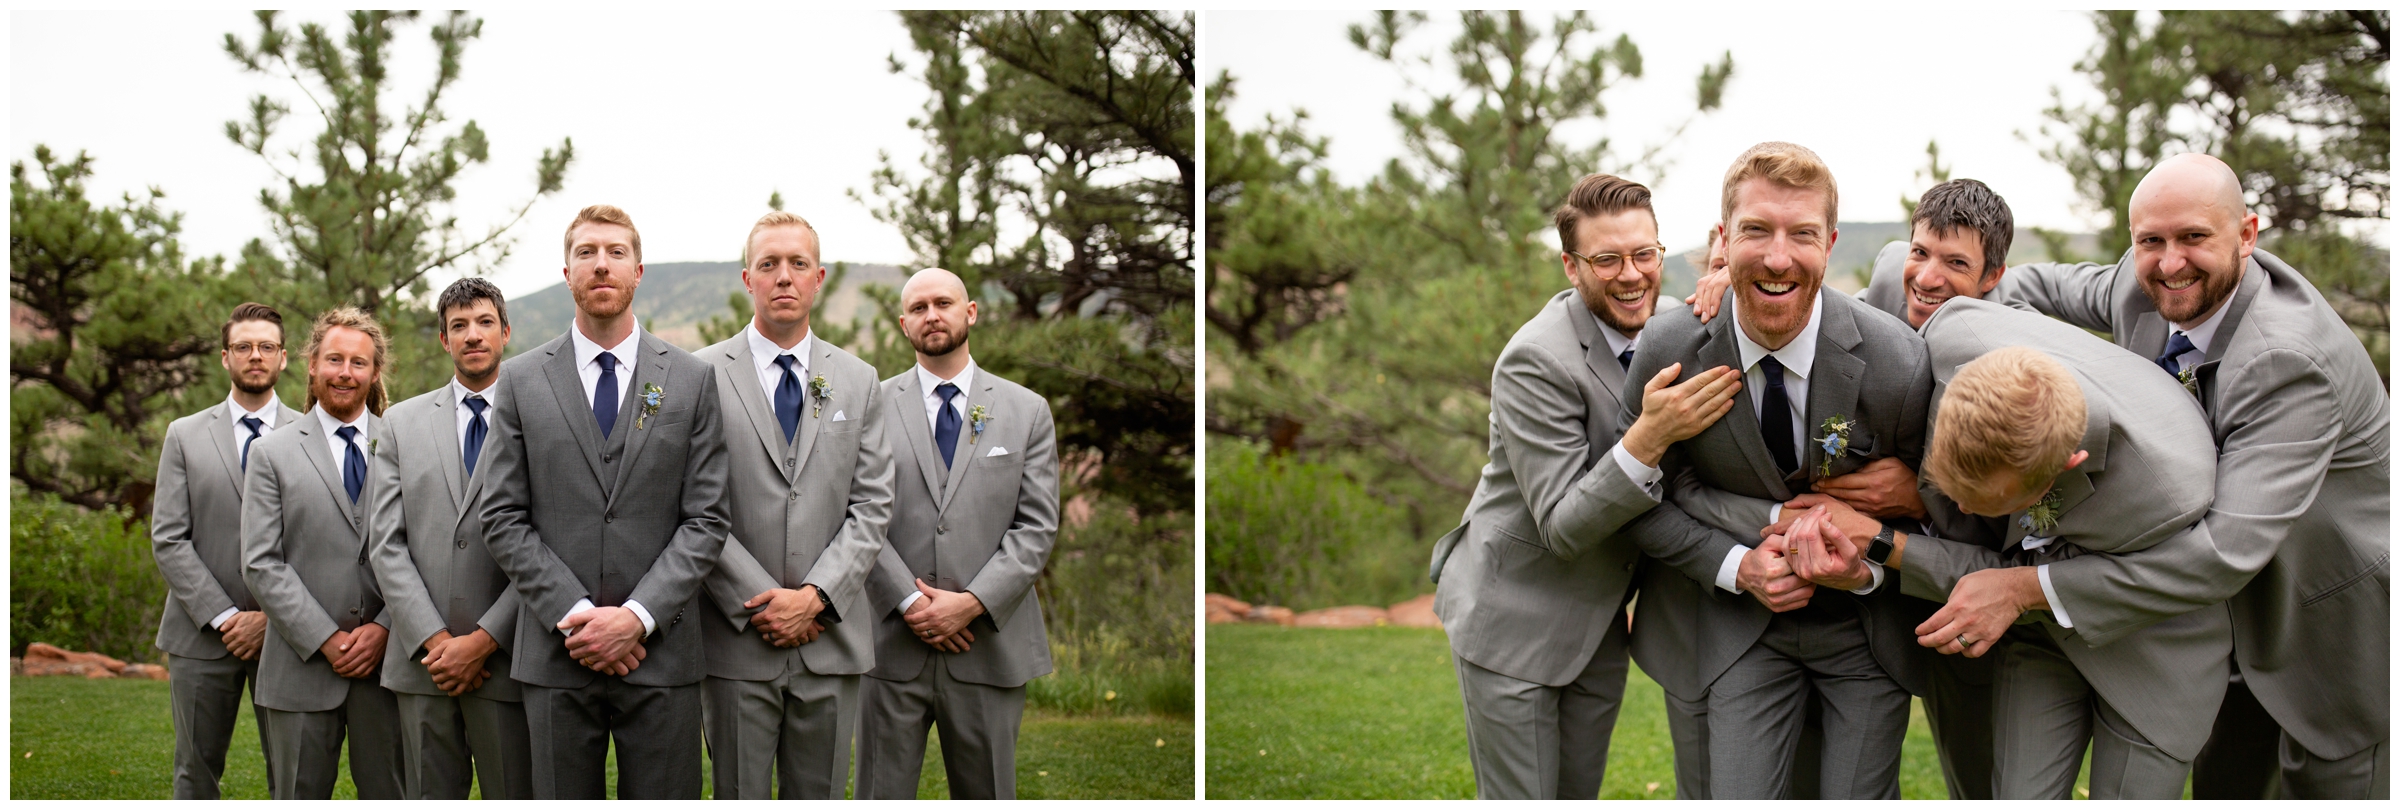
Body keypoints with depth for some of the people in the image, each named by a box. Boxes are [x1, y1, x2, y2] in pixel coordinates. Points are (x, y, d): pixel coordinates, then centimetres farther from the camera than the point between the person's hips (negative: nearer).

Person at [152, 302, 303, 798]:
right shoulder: (185, 436, 8)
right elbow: (168, 540, 0)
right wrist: (223, 617, -10)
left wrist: (273, 618, -12)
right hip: (202, 635, 1)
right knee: (197, 773, 7)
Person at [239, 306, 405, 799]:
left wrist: (384, 629, -10)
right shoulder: (272, 453, 5)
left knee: (390, 794, 2)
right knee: (299, 796, 7)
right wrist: (326, 641, -10)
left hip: (386, 659, 1)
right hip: (303, 666, 0)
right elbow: (260, 564, -3)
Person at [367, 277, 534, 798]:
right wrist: (435, 640, -7)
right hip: (422, 659, 3)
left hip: (506, 660, -3)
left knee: (514, 794, -2)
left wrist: (483, 641, -11)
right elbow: (387, 544, 4)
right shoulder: (403, 423, 12)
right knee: (429, 796, 8)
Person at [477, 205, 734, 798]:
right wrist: (576, 615, -10)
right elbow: (503, 520, 2)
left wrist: (637, 617, -12)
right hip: (556, 657, 1)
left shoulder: (692, 380, 5)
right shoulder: (520, 381, 7)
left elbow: (706, 521, 0)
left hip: (661, 655, 0)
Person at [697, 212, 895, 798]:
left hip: (831, 638, 3)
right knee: (740, 795, 2)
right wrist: (761, 604, -12)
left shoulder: (859, 382, 10)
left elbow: (871, 507, 4)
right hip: (736, 641, -2)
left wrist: (815, 596, -9)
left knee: (820, 795, 7)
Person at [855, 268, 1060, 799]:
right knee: (881, 796, 3)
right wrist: (909, 601, -12)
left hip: (992, 648, 1)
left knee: (987, 795, 7)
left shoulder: (1027, 411, 6)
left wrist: (973, 603, -11)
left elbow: (1038, 526, 0)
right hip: (893, 644, -1)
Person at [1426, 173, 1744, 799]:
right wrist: (1648, 439, -40)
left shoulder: (1672, 331, 0)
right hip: (1513, 621, -7)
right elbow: (1562, 528, -25)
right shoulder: (1535, 360, -23)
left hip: (1599, 625, 7)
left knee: (1579, 796, 16)